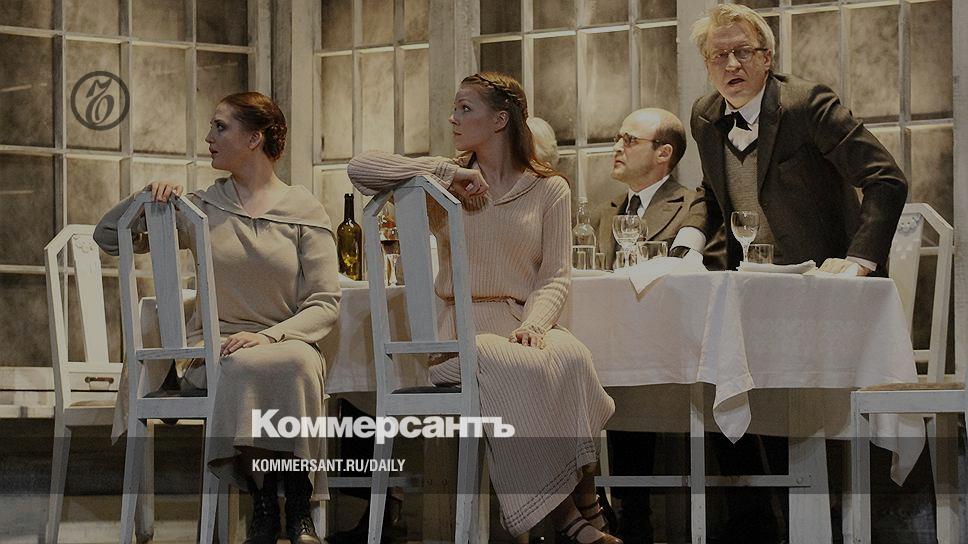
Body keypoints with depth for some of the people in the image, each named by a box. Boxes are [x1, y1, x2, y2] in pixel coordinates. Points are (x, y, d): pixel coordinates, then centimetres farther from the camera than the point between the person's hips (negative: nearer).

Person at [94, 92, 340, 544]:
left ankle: (298, 507, -27)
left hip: (285, 341, -1)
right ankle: (263, 502, -23)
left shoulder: (303, 210, 6)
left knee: (298, 362, -37)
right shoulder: (203, 208, 12)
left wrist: (267, 336, -19)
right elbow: (107, 237, 13)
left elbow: (325, 302, -3)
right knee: (244, 368, -36)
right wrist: (147, 199, -5)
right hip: (212, 348, 1)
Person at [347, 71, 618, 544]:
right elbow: (359, 168, -1)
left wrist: (534, 324, -17)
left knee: (571, 356, -34)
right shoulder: (443, 183, 13)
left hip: (521, 324, 1)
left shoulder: (549, 190, 12)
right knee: (515, 368, -34)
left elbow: (555, 276, 4)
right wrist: (448, 171, -6)